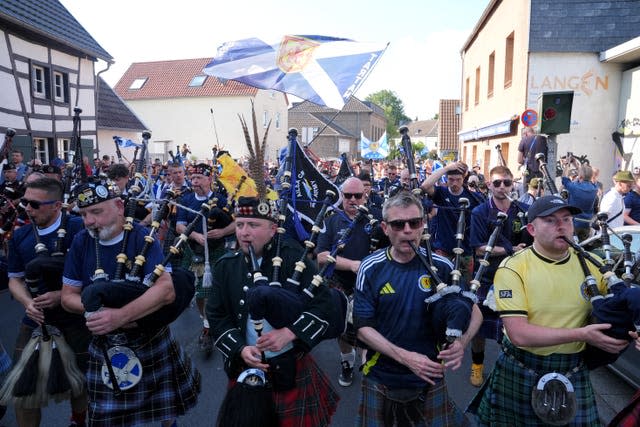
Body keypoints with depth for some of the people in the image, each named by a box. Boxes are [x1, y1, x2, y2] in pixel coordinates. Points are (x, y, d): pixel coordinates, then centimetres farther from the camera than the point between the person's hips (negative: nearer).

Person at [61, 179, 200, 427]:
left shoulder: (142, 238, -17)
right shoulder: (81, 242, -4)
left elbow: (166, 290, -28)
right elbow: (68, 296, 0)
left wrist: (120, 315, -39)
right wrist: (98, 311, -19)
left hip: (152, 343, -2)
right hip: (104, 349, 3)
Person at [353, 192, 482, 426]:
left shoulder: (441, 266, -10)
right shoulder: (370, 269, -12)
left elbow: (473, 311, -1)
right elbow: (363, 327, -10)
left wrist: (461, 342, -22)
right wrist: (405, 357, -22)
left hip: (429, 378, 1)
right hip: (381, 379, 0)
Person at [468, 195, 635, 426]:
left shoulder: (592, 264, -2)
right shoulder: (512, 268, -16)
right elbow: (518, 334, -22)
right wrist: (582, 334, -23)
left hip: (574, 374, 3)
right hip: (519, 372, -3)